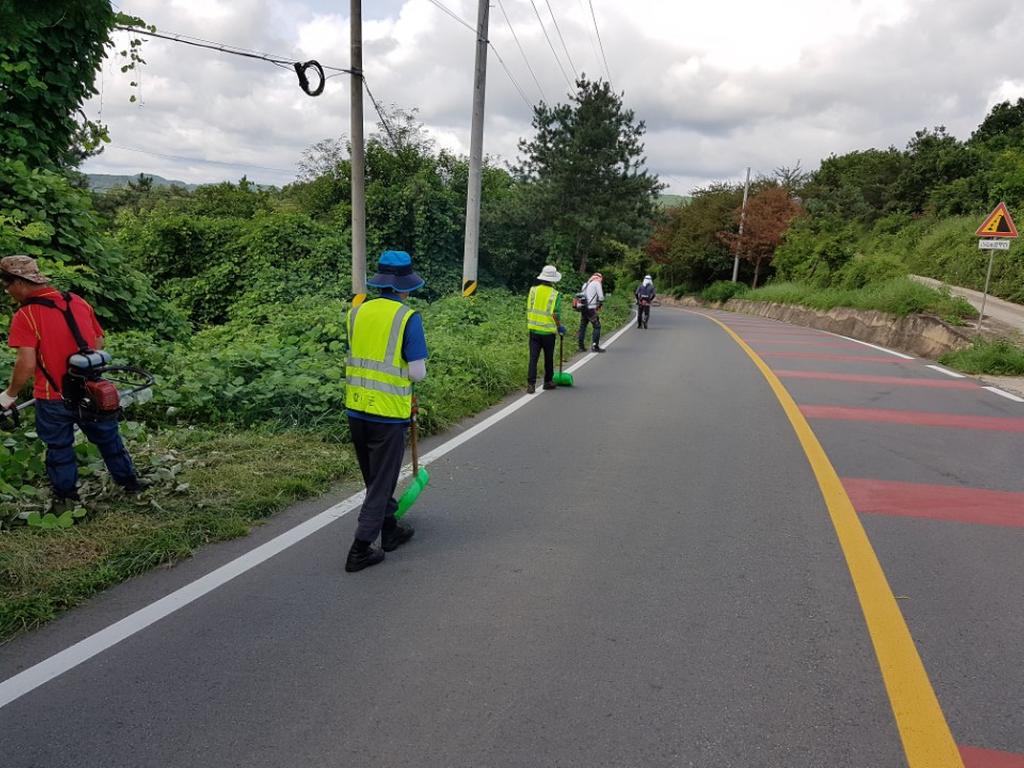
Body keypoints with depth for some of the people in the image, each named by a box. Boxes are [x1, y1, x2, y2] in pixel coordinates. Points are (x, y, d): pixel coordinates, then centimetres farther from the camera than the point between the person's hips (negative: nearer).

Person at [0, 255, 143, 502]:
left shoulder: (25, 316, -17)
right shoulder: (78, 302, 0)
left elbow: (26, 364, -22)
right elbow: (99, 342, 8)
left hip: (54, 399, -4)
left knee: (59, 448, 16)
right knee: (108, 438, 21)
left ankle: (66, 496, 30)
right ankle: (130, 482, 32)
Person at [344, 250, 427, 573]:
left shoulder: (357, 312, 4)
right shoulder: (408, 317, -12)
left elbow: (359, 356, 11)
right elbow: (417, 373, -13)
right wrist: (418, 370, 9)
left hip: (356, 409, 6)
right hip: (388, 413, -6)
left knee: (374, 476, 21)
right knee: (382, 482, 8)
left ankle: (390, 531, 38)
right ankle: (360, 551, 11)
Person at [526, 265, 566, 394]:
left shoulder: (533, 290, 1)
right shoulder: (555, 294, -8)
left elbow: (528, 309, 4)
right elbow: (556, 314, -10)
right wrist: (559, 327, 5)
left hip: (534, 329, 2)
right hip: (548, 330, -2)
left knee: (533, 357, 2)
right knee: (548, 358, 13)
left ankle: (531, 383, -6)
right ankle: (548, 381, 25)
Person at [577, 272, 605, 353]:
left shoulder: (586, 284, 21)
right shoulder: (597, 283, -1)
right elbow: (601, 297, -8)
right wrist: (600, 305, 10)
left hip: (583, 307, 8)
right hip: (591, 308, -7)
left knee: (582, 326, 10)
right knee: (597, 326, -3)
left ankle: (581, 346, 12)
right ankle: (595, 346, -9)